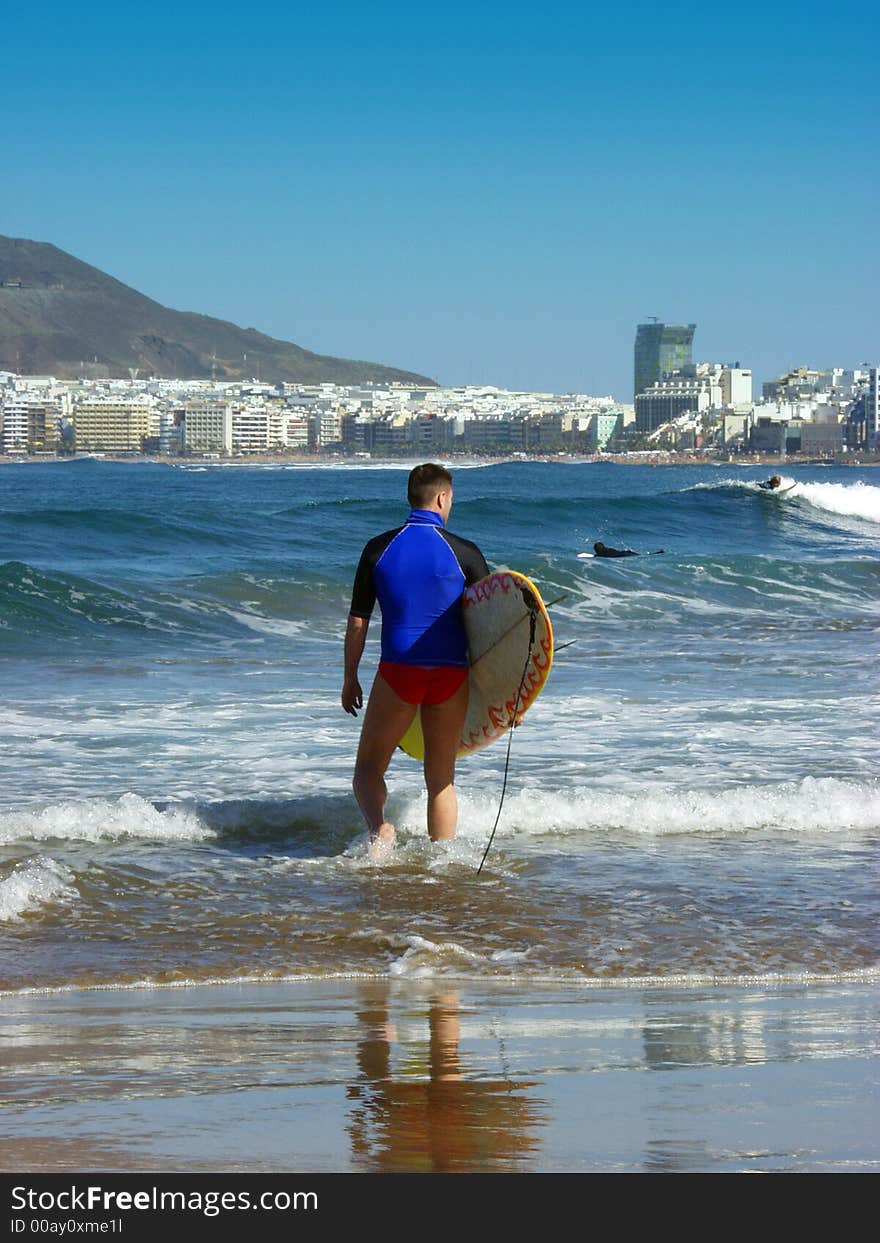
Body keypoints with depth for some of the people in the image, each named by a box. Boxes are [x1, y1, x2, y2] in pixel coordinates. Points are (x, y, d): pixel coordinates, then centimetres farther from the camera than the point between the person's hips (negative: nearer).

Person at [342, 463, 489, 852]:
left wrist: (350, 678, 13)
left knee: (368, 768, 10)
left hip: (398, 670, 0)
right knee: (441, 779, 13)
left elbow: (357, 621, 3)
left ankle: (378, 826, -19)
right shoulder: (464, 552, -1)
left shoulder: (378, 549, 1)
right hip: (451, 674, 1)